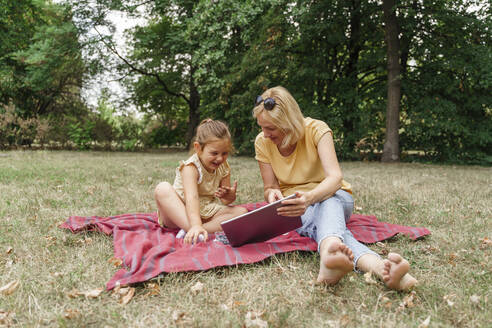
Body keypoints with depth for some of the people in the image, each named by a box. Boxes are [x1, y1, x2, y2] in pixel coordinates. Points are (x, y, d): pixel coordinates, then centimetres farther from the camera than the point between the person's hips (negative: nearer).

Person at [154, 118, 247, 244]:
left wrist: (230, 196, -22)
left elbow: (225, 201, 4)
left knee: (241, 211, -15)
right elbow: (192, 198, -37)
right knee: (162, 189, -32)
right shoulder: (190, 167, -20)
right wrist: (196, 225, -53)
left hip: (206, 213, 5)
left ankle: (193, 232, -31)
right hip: (180, 213, -5)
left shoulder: (224, 168, -1)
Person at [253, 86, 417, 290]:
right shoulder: (262, 143, -6)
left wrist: (309, 197, -50)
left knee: (328, 202, -41)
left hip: (334, 197, -1)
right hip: (297, 207, 1)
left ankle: (329, 257, -76)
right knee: (324, 224, -38)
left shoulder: (316, 129, -16)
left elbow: (335, 178, -28)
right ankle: (377, 266, -70)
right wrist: (273, 194, -29)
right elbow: (269, 188, -1)